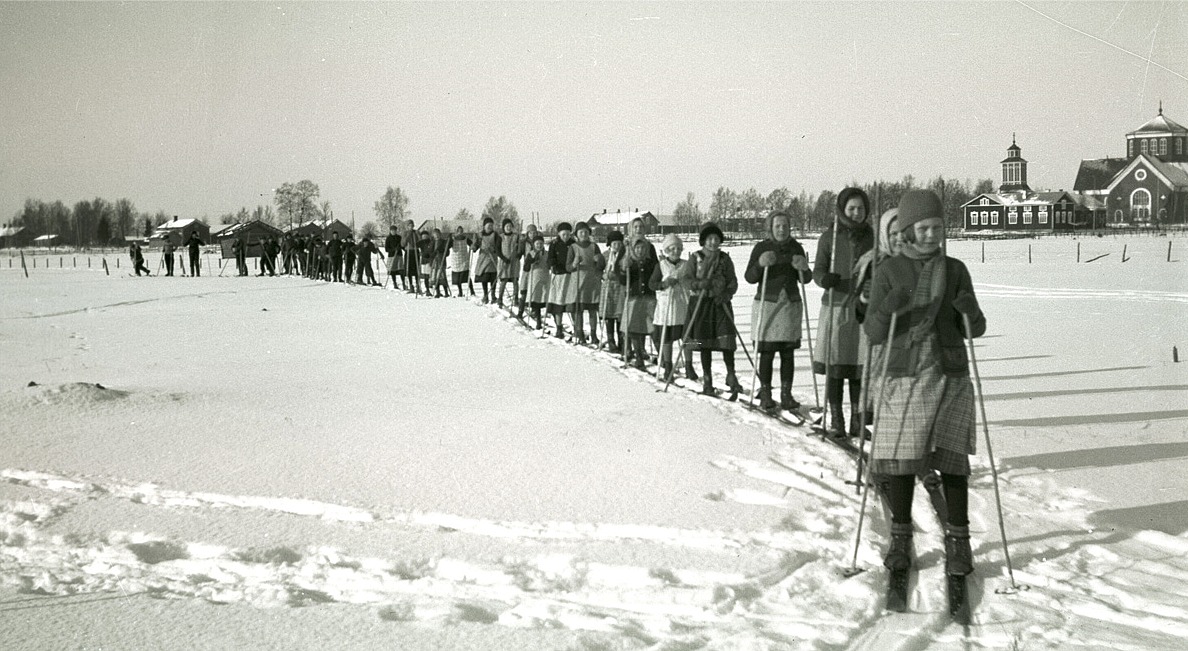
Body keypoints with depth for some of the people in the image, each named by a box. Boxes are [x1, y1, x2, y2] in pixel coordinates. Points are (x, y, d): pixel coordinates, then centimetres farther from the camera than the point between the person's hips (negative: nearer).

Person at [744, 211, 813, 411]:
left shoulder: (796, 248, 7)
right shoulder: (761, 248, -1)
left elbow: (806, 279, 10)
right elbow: (749, 277, -5)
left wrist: (804, 269, -12)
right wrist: (760, 264, -23)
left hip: (791, 304, 3)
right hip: (767, 304, -3)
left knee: (788, 353, 3)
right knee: (767, 353, -3)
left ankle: (786, 394, 7)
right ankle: (765, 394, 5)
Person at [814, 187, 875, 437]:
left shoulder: (871, 237, 8)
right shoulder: (830, 237, 2)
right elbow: (818, 270, 3)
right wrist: (825, 279, -19)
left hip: (864, 309, 2)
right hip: (836, 306, -1)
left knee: (860, 368, 2)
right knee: (834, 367, -1)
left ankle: (857, 419, 10)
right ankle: (836, 419, 7)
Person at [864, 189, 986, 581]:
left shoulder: (955, 270, 5)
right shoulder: (889, 272, 2)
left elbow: (975, 330, 9)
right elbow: (874, 333, 0)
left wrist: (969, 310, -13)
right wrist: (887, 309, -20)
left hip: (950, 376, 0)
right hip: (904, 376, 0)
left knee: (952, 457, -4)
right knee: (900, 459, 1)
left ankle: (958, 540, 7)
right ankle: (900, 538, 17)